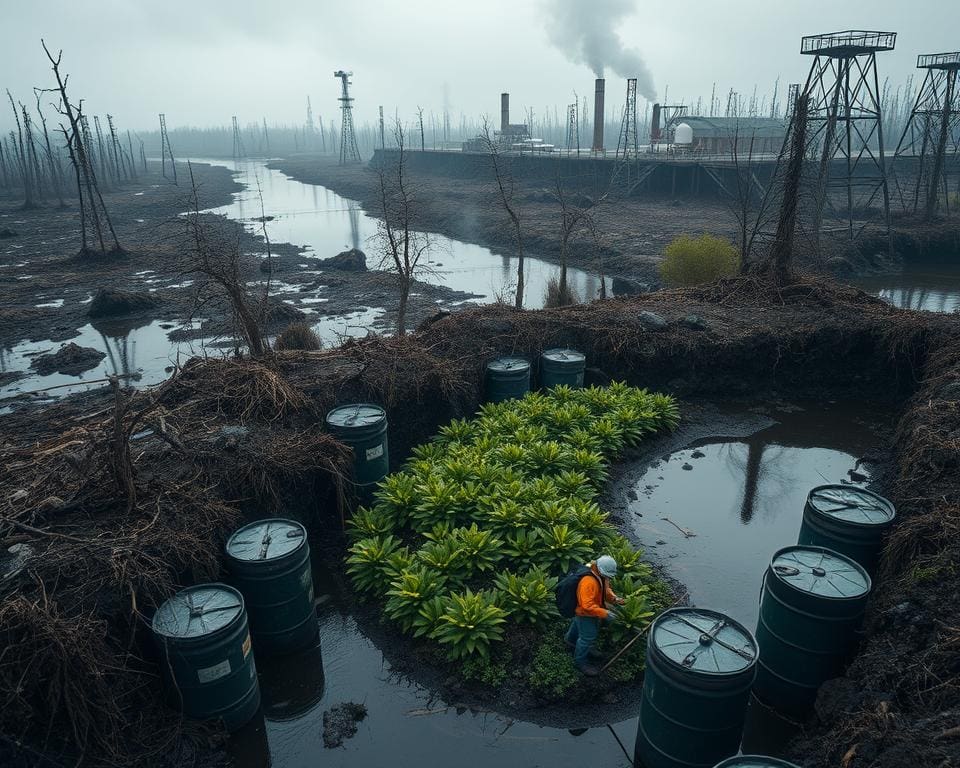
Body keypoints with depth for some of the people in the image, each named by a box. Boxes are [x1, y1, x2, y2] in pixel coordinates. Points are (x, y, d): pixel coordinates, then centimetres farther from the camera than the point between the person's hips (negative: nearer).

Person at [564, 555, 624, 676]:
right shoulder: (588, 582, -41)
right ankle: (581, 661, 26)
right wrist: (605, 613, -40)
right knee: (588, 637, 4)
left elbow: (605, 589, 5)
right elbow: (587, 605, -40)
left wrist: (614, 598, -13)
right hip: (585, 613, -9)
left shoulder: (601, 576, -12)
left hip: (593, 611, 9)